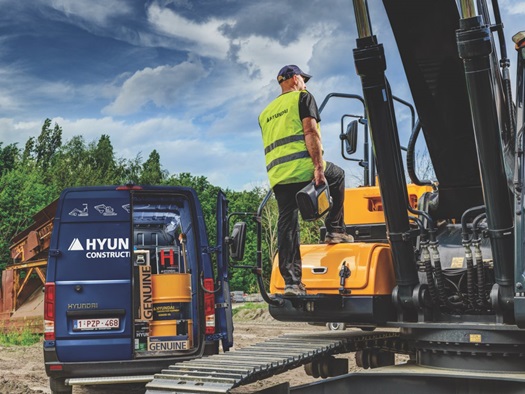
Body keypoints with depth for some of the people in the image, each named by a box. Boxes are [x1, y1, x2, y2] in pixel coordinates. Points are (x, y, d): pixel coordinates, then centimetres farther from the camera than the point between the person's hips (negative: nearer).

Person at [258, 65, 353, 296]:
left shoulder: (266, 113, 27)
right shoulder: (302, 97, 6)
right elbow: (310, 132, -8)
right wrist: (319, 167, -14)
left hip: (277, 175, 6)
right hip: (303, 168, -5)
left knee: (286, 223, 4)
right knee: (337, 176, 23)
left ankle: (291, 281, -1)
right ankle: (335, 230, 21)